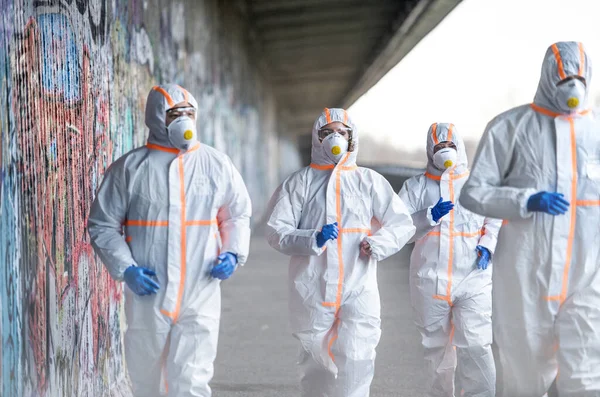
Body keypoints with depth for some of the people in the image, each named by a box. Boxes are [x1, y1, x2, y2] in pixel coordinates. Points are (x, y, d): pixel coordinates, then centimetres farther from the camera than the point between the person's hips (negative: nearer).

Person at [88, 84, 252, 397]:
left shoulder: (217, 165, 4)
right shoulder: (128, 169, -2)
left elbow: (237, 215, 16)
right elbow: (101, 225, 3)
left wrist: (232, 253, -2)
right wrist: (126, 269, -11)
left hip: (200, 296, 0)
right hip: (147, 295, 0)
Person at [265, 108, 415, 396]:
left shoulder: (369, 181, 8)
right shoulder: (300, 182, 5)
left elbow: (402, 224, 10)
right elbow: (276, 231, -1)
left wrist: (377, 244, -9)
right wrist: (313, 240, -18)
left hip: (358, 287, 0)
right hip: (313, 288, 0)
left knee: (355, 360, -13)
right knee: (316, 361, 11)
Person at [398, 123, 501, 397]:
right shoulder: (416, 186, 8)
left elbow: (497, 222, 8)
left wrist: (487, 245, -11)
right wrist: (430, 216, -18)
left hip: (473, 279, -1)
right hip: (429, 279, 2)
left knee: (475, 345, -14)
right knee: (436, 347, 12)